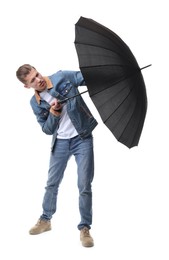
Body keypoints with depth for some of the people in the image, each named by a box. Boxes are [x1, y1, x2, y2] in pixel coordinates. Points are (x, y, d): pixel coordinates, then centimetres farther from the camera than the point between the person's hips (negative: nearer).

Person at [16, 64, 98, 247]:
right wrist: (54, 112, -16)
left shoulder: (62, 77, -8)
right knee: (52, 183, 14)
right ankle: (45, 220, 35)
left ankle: (85, 228, 9)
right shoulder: (35, 103, 0)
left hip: (82, 139, -3)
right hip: (60, 143, 3)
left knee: (84, 186, -5)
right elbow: (47, 130, 3)